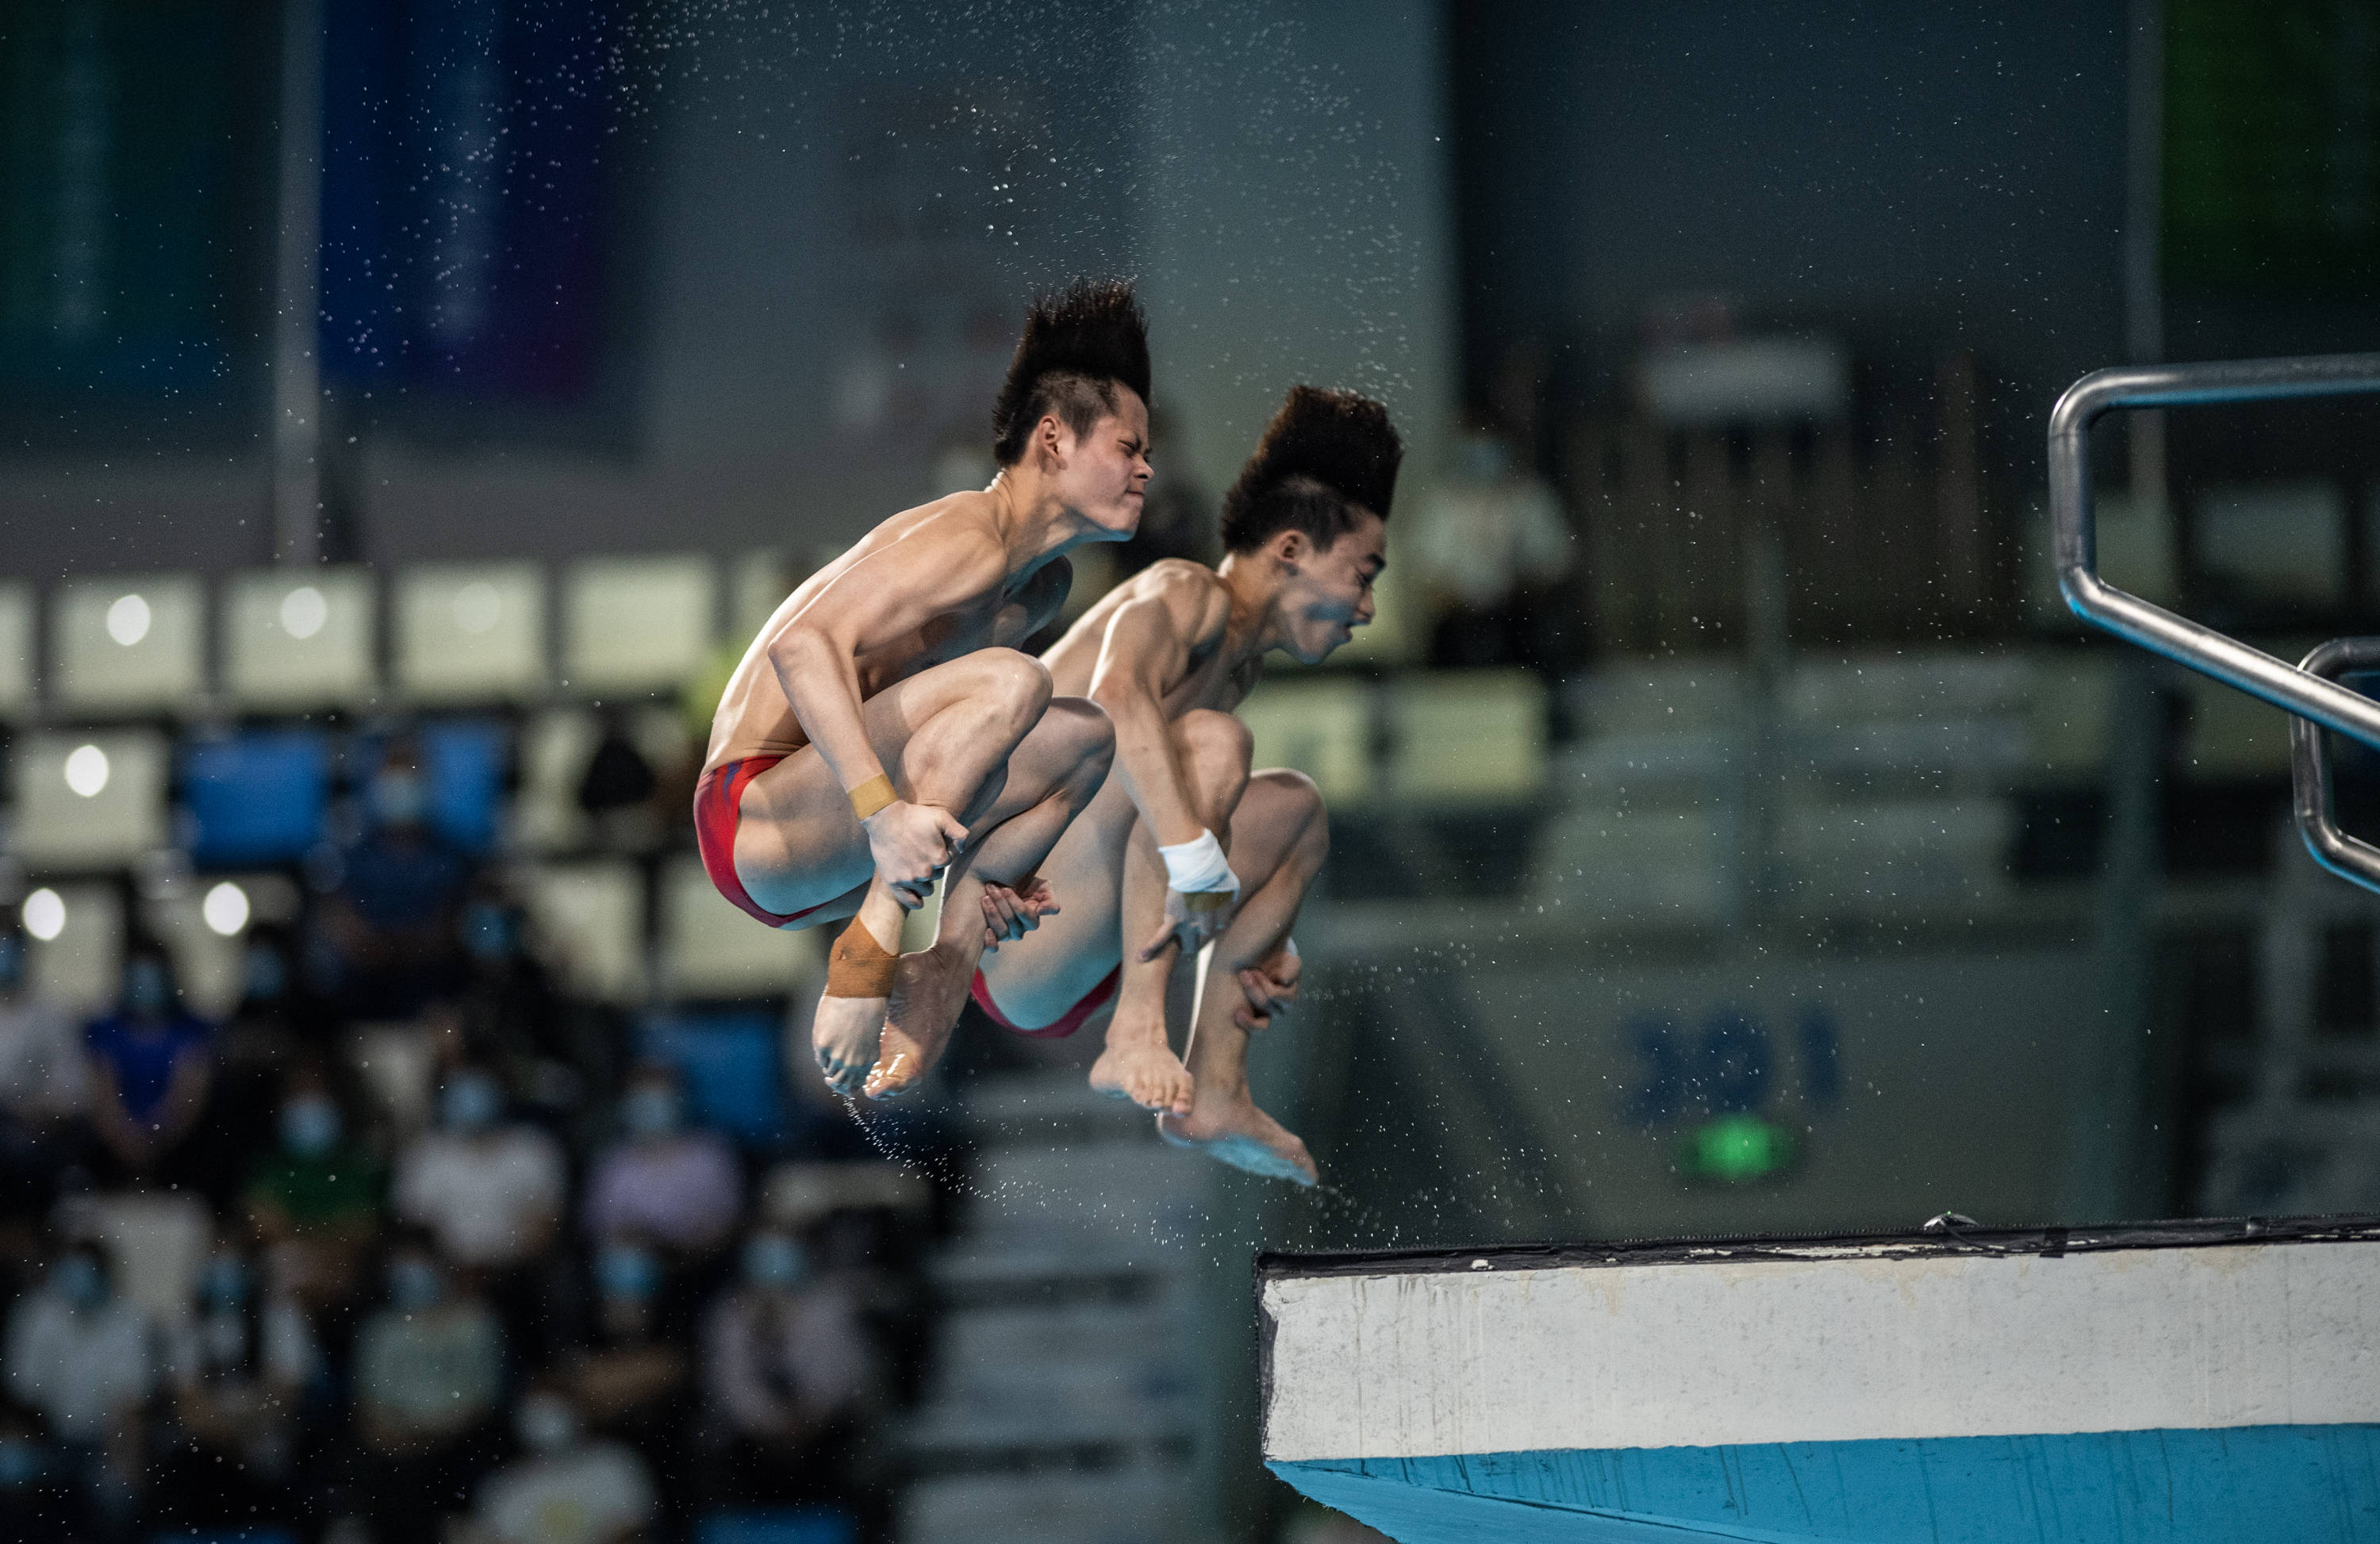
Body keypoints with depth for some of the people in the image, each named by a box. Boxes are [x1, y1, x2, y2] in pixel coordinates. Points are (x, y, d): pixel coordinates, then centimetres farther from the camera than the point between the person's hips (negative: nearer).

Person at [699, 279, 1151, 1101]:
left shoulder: (1043, 587, 15)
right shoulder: (966, 540, -16)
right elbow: (804, 645, -29)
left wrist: (971, 864, 9)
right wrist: (883, 814, -38)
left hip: (815, 861, 10)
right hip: (753, 821, -10)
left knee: (1084, 734, 13)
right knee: (1010, 681, -26)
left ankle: (945, 968, 0)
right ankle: (869, 951, -26)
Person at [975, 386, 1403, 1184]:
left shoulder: (1236, 662, 19)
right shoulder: (1188, 595, -10)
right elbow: (1116, 694, -33)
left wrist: (1260, 940, 12)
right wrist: (1199, 864, -39)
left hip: (1050, 978, 10)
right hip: (1009, 953, -10)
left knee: (1295, 807, 21)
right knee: (1212, 737, -25)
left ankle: (1216, 1093, 10)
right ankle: (1136, 1036, -28)